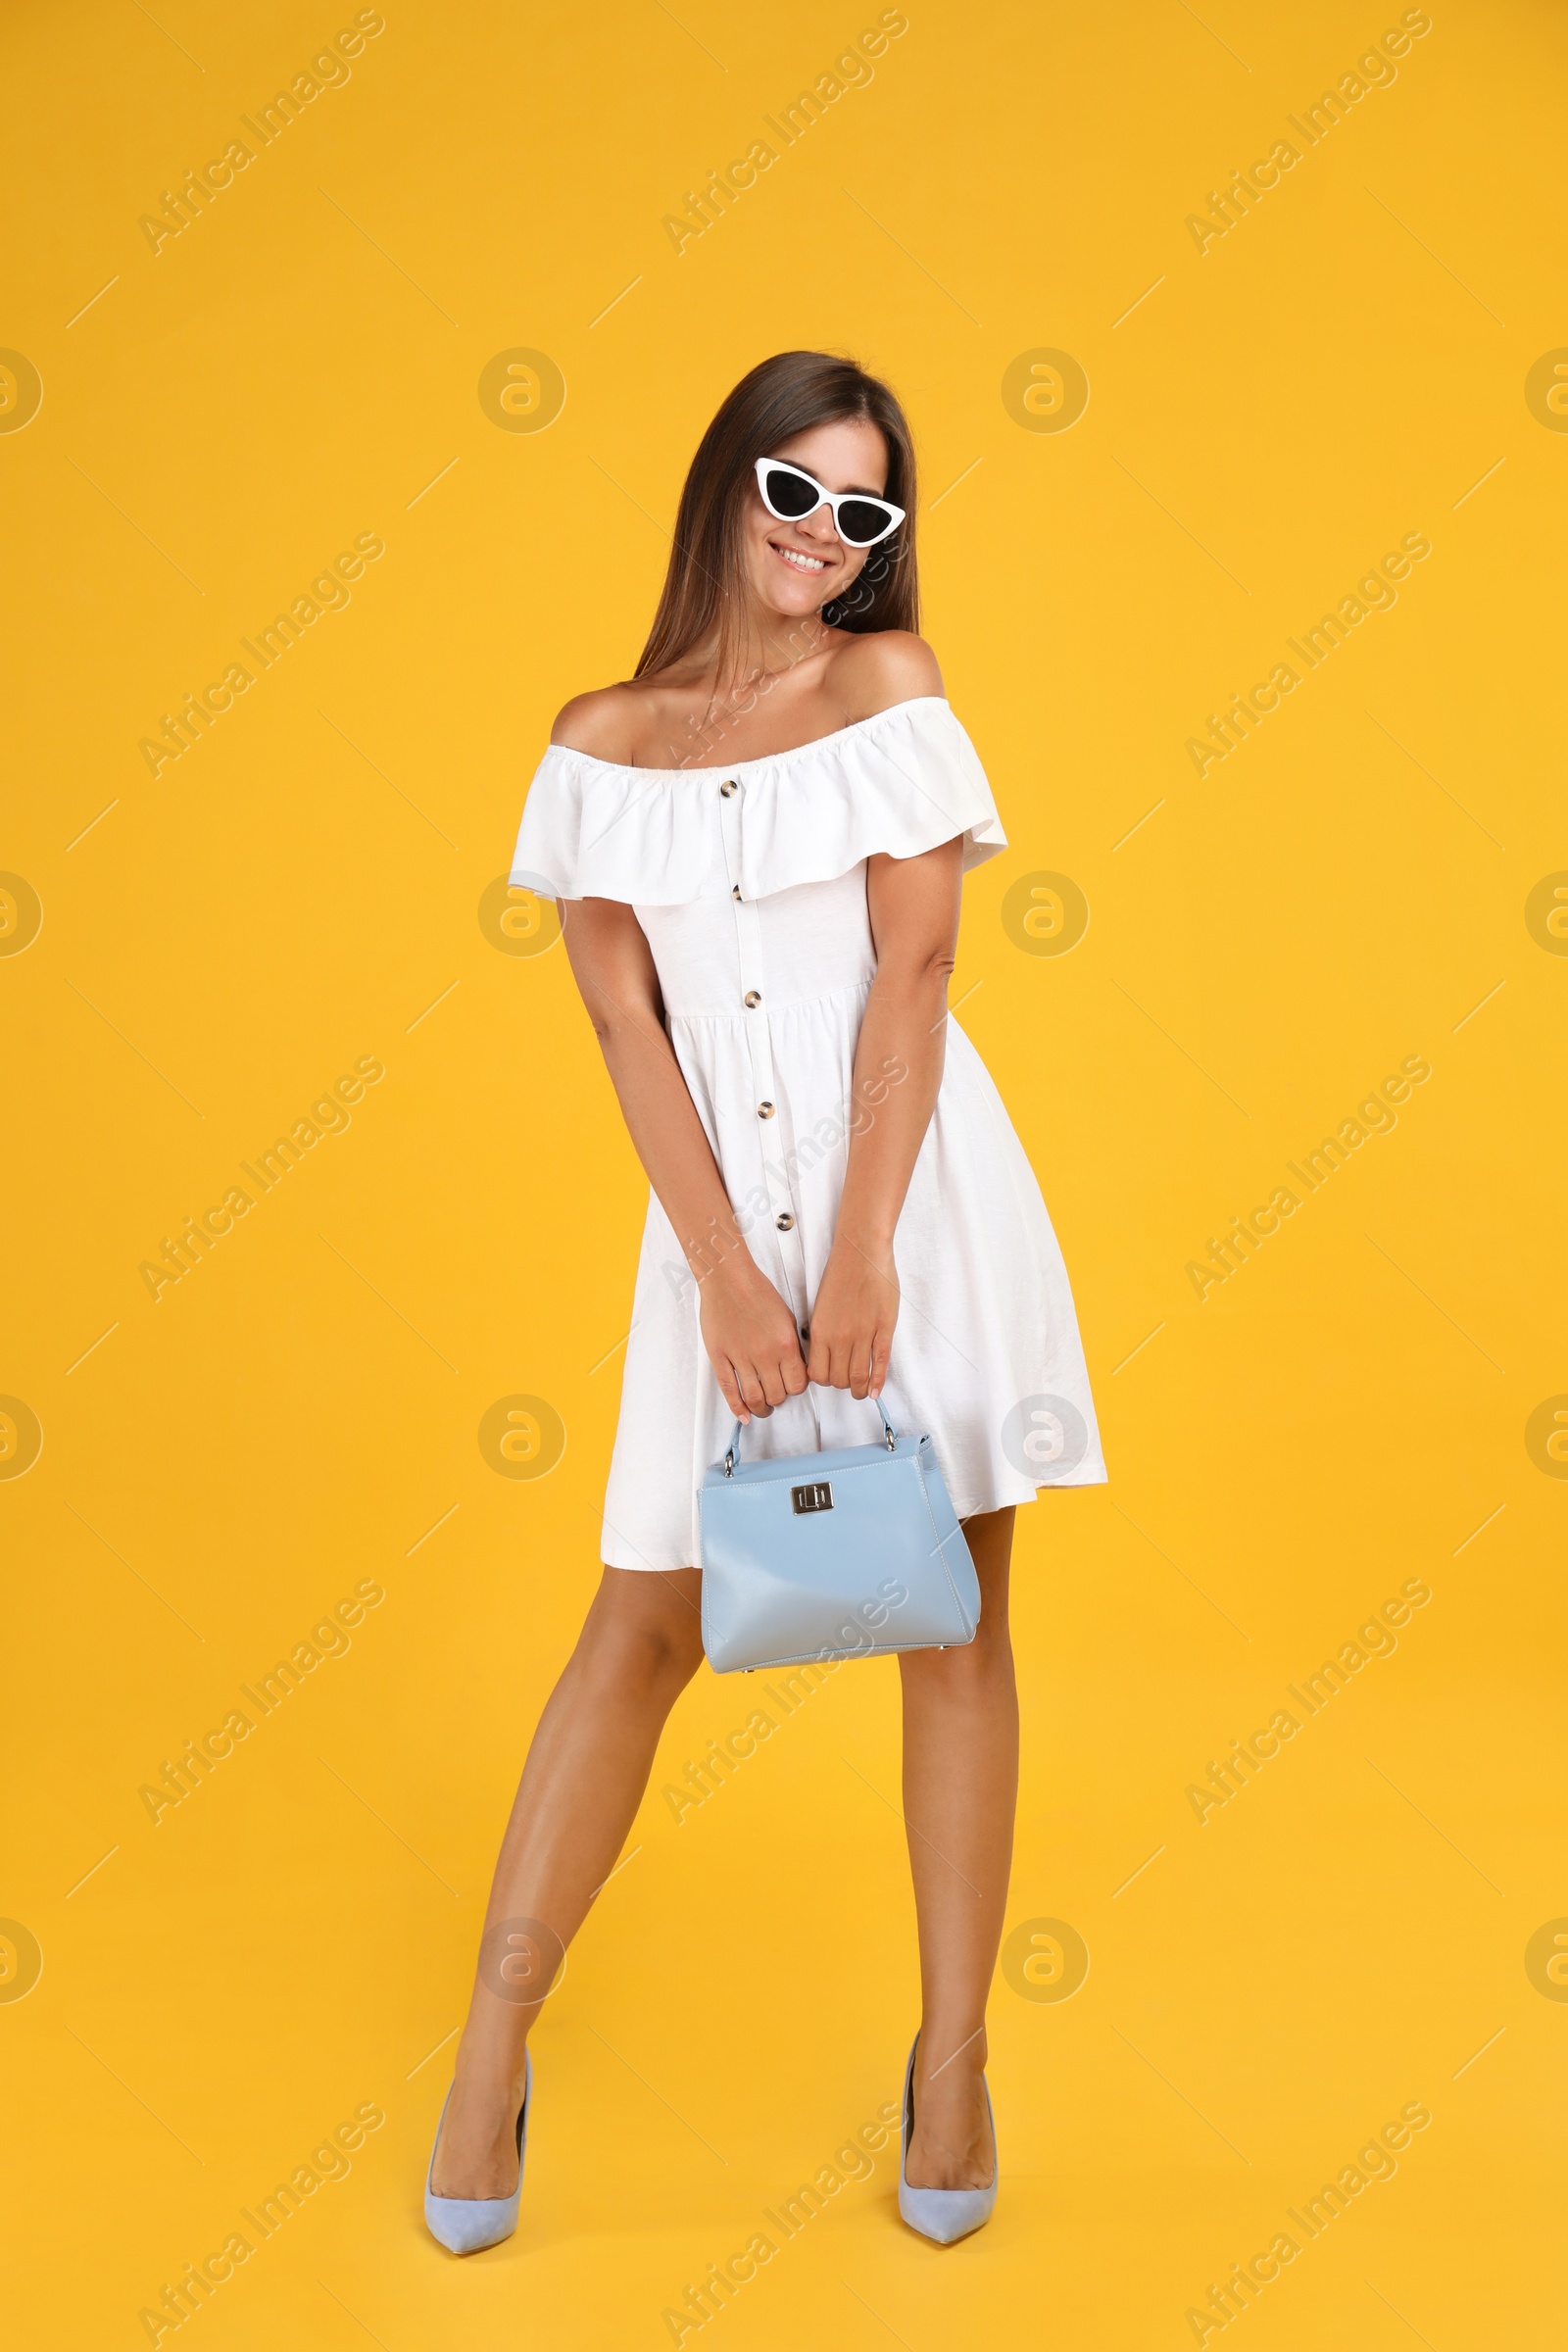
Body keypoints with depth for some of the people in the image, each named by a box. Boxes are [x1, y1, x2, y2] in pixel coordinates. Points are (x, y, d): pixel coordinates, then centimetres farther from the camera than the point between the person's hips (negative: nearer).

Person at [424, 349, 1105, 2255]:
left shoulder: (890, 684, 2)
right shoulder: (605, 740, 7)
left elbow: (911, 970, -6)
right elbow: (624, 1018, 0)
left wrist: (861, 1256, -13)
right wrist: (730, 1279, -9)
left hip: (914, 1191, -1)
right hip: (718, 1213, 1)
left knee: (952, 1621, 5)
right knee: (646, 1620, 5)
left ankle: (952, 2055, 18)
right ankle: (493, 2046, 16)